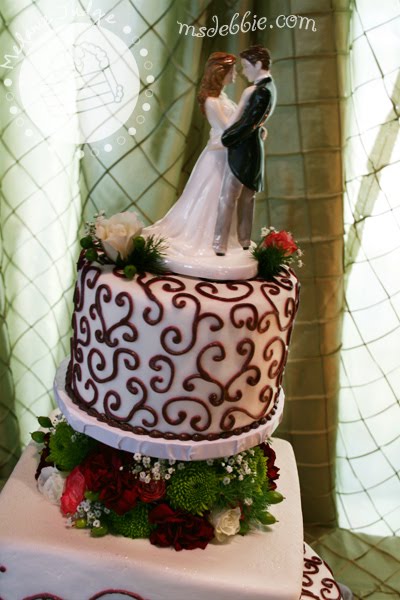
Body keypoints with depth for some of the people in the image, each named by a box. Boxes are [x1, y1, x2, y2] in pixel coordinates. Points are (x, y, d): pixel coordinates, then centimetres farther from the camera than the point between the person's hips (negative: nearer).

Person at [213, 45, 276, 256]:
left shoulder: (262, 91, -19)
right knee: (245, 198, 15)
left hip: (244, 150, -10)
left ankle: (219, 247, -5)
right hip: (248, 149, 10)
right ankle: (244, 242, 24)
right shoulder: (265, 86, 13)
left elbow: (248, 124, -23)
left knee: (227, 198, -7)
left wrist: (223, 139, -14)